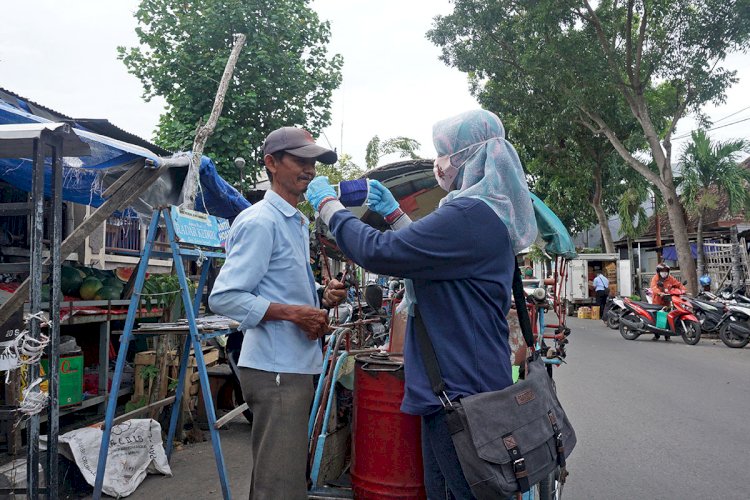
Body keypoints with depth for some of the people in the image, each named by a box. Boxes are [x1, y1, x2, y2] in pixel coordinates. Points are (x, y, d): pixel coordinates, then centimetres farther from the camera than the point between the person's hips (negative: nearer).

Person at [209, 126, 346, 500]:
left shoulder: (298, 223, 18)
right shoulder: (259, 221, -12)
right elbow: (223, 297, -19)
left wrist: (322, 298, 5)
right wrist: (292, 312, -21)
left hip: (295, 367, 10)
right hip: (275, 370, -10)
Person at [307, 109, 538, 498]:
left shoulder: (470, 215, -21)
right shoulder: (487, 212, 14)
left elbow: (378, 253, -22)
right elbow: (429, 255, 28)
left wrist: (327, 204, -8)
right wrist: (394, 214, 21)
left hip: (461, 388, -10)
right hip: (460, 382, 10)